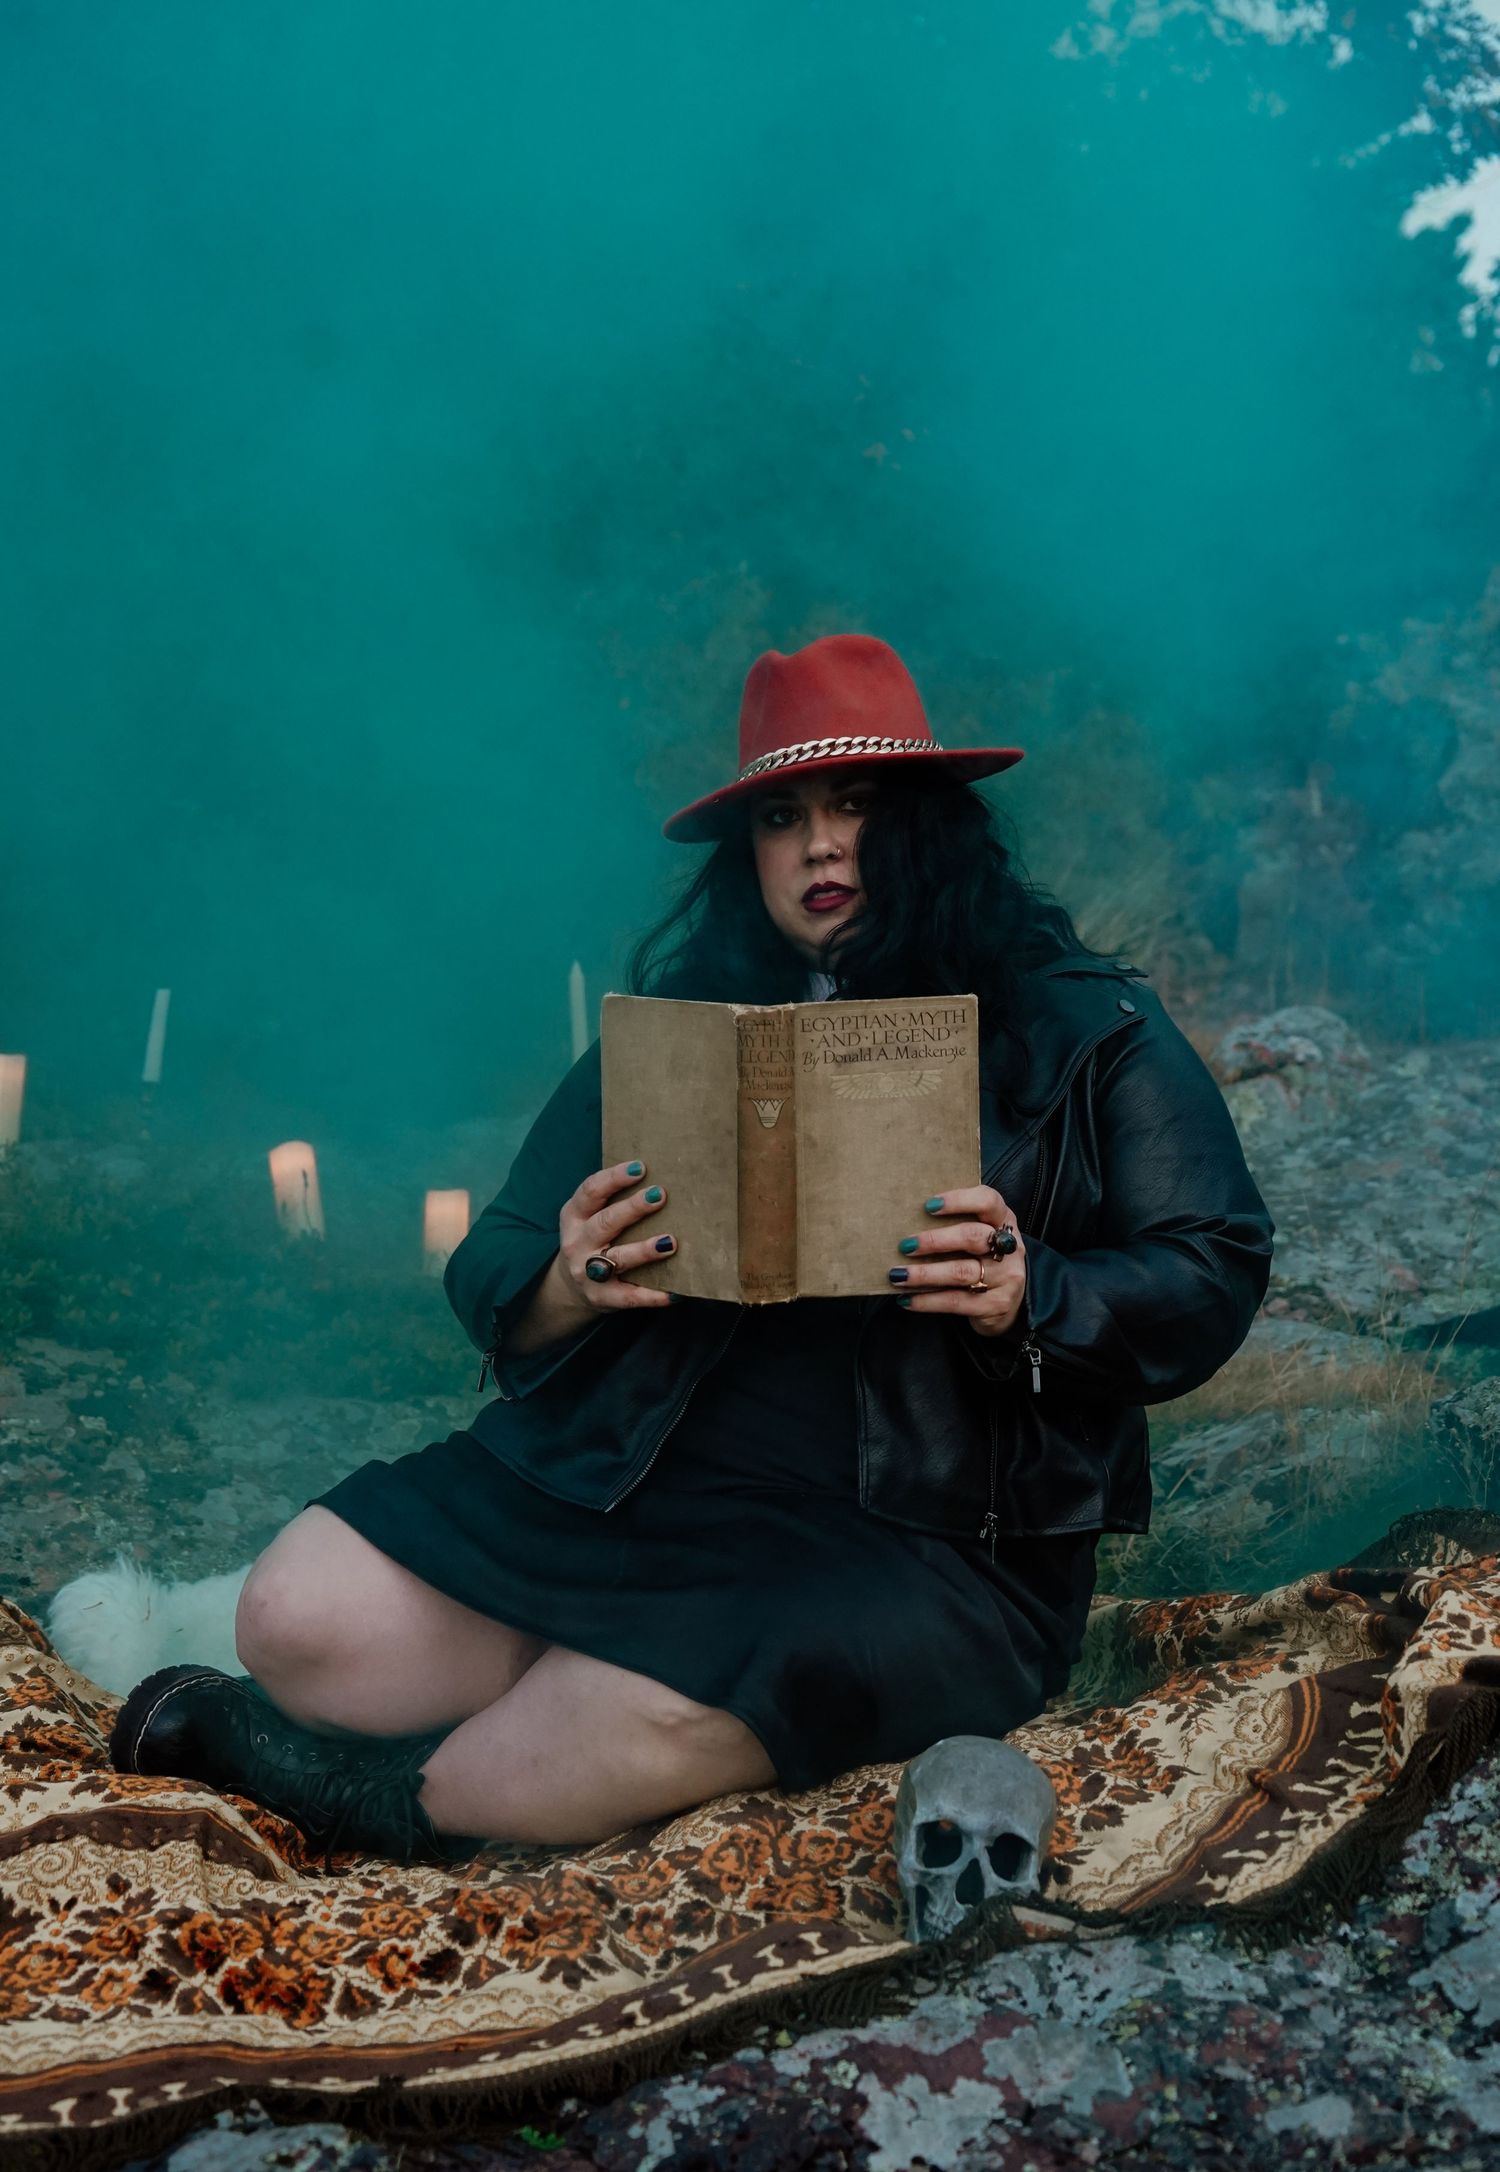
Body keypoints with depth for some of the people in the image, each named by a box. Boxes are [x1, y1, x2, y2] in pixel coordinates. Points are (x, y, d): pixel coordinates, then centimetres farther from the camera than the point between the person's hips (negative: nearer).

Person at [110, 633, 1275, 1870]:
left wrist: (1031, 1299, -22)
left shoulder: (1086, 1028, 4)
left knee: (662, 1719, -31)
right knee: (299, 1617, -17)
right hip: (627, 1482, 4)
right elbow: (491, 1281, 10)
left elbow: (1214, 1281, -1)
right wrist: (568, 1290, -15)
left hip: (933, 1540, -3)